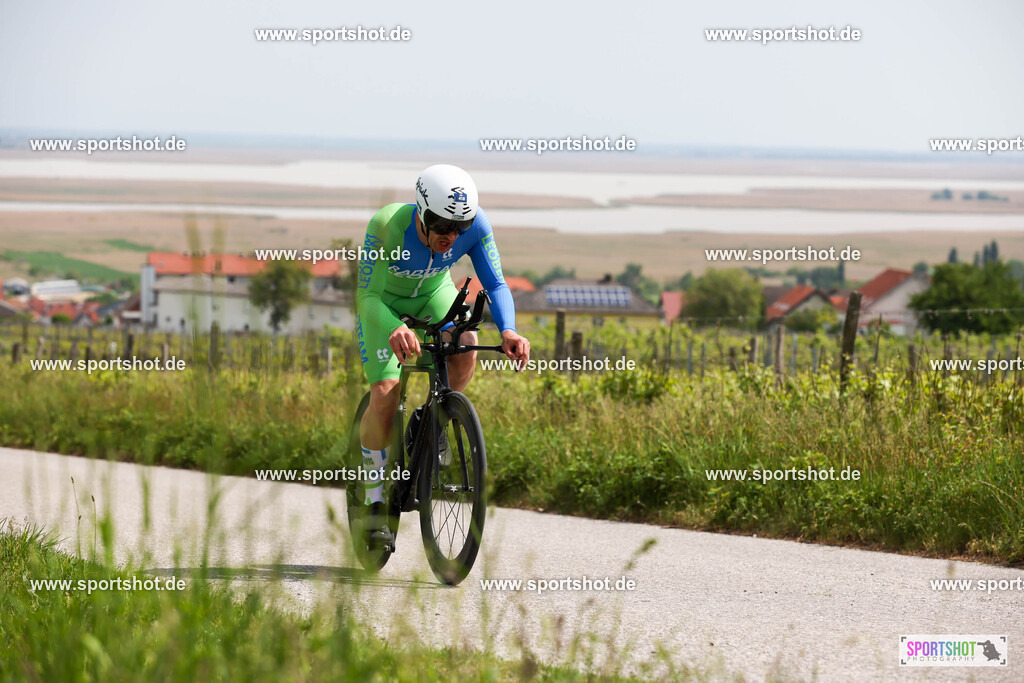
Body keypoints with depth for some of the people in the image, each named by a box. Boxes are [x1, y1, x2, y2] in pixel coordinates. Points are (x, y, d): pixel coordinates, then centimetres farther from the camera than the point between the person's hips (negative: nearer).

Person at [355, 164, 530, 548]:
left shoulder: (474, 225, -30)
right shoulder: (386, 226, -38)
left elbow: (495, 284, -26)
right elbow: (366, 295, -35)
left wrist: (508, 330, -47)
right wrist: (394, 329, -56)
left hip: (434, 293, 3)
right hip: (384, 299, -3)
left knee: (465, 347, -29)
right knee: (385, 393, -19)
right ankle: (374, 498, 1)